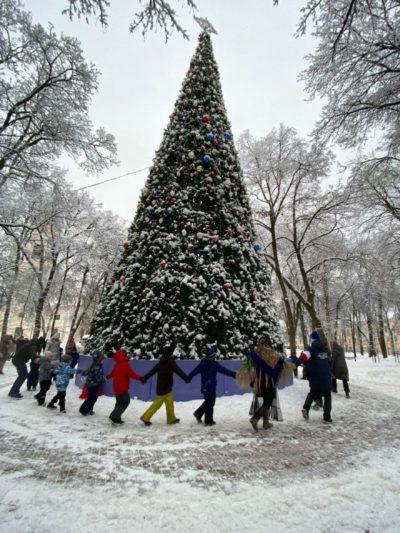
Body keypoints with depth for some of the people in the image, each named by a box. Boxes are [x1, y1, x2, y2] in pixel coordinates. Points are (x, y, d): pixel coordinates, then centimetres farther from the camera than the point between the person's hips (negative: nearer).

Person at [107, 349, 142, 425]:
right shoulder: (124, 365, -20)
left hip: (117, 388, 10)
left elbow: (112, 373, 30)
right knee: (125, 402, -4)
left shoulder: (116, 365, 11)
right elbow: (131, 373, -27)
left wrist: (108, 377, 52)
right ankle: (114, 417, -5)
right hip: (122, 388, -10)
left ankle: (116, 418, 23)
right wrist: (140, 378, -29)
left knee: (119, 402, 20)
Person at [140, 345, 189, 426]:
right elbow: (179, 371, -21)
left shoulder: (160, 363, 6)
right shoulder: (171, 362, -17)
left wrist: (144, 378, 16)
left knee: (170, 403, 14)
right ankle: (146, 417, 10)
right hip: (165, 388, -8)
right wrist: (187, 378, -19)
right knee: (157, 404, 2)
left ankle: (171, 419, 22)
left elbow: (151, 371, 10)